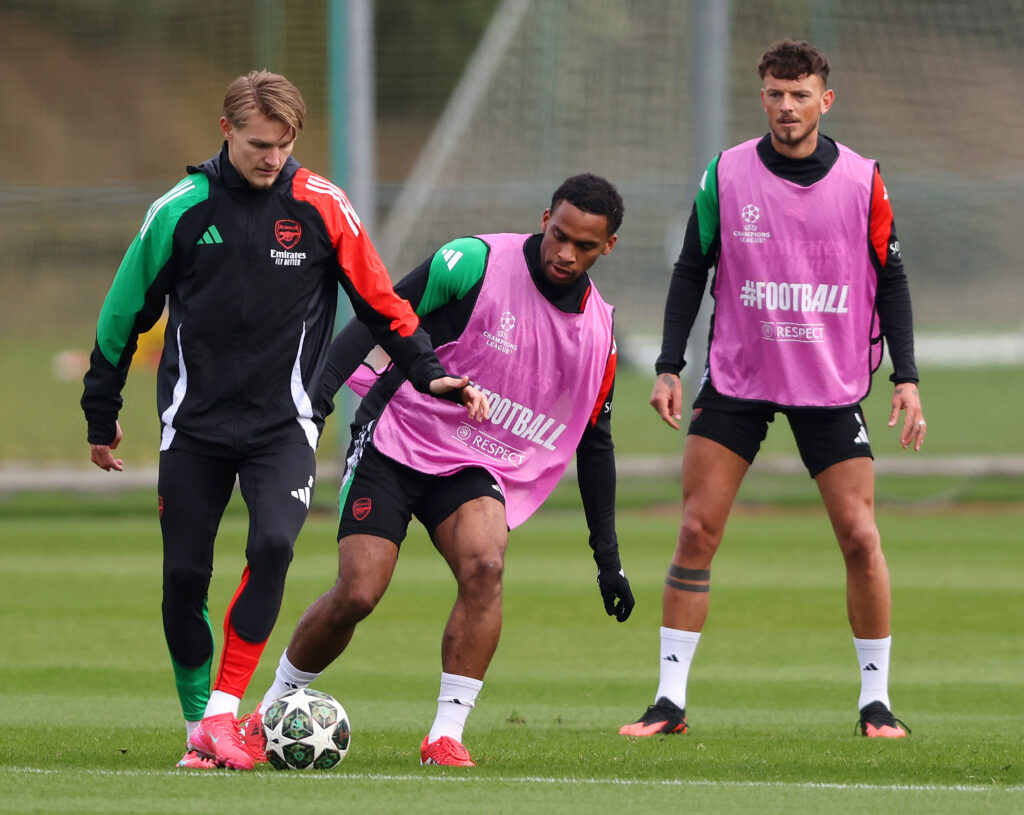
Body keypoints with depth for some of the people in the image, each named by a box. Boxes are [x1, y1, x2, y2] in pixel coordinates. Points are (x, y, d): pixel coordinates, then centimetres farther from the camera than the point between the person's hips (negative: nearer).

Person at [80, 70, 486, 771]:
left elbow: (380, 300, 7)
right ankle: (199, 726, 16)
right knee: (184, 575, -1)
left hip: (283, 423, -1)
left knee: (274, 543, -24)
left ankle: (224, 709, -19)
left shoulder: (321, 206, -4)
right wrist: (101, 415, 14)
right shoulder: (182, 209, -2)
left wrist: (430, 372, 0)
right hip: (195, 422, 1)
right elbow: (126, 311, 9)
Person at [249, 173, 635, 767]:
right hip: (395, 445, -3)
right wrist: (315, 397, -18)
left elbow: (595, 443, 14)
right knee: (357, 594, -14)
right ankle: (273, 706, 12)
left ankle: (446, 735, -21)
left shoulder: (598, 331, 3)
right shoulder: (476, 262, -13)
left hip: (477, 471, 3)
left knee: (485, 565, -27)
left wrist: (607, 556, 13)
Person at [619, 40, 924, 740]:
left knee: (860, 536, -6)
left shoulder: (862, 180, -3)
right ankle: (671, 700, 0)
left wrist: (906, 378, -3)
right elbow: (691, 271, 4)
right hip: (736, 379, 0)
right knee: (697, 530, -6)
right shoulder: (726, 176, -3)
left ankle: (876, 699, 7)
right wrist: (669, 367, -4)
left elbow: (890, 279, 4)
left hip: (833, 386, 0)